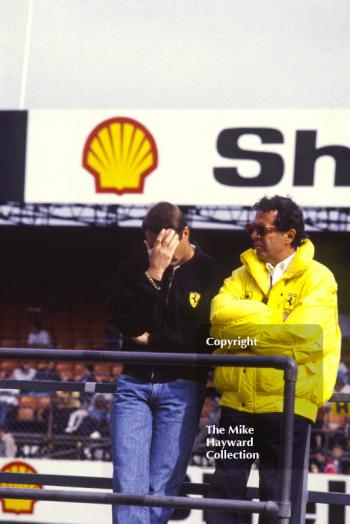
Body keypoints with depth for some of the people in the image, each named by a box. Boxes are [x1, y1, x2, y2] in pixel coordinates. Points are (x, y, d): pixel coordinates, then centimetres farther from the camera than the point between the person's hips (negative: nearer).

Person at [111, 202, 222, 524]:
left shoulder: (208, 273, -2)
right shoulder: (136, 268, 6)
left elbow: (203, 335, -8)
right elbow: (128, 322, -7)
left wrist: (151, 339, -4)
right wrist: (154, 272, -14)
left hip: (181, 387, -2)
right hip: (134, 383, 2)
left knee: (162, 488, -6)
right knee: (128, 484, -7)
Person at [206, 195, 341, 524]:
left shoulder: (317, 279, -2)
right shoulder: (244, 274, 14)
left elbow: (303, 336, -17)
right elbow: (221, 313, -4)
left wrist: (243, 332, -10)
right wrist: (272, 318, -14)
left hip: (287, 403, -5)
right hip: (236, 401, 5)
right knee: (224, 493, 8)